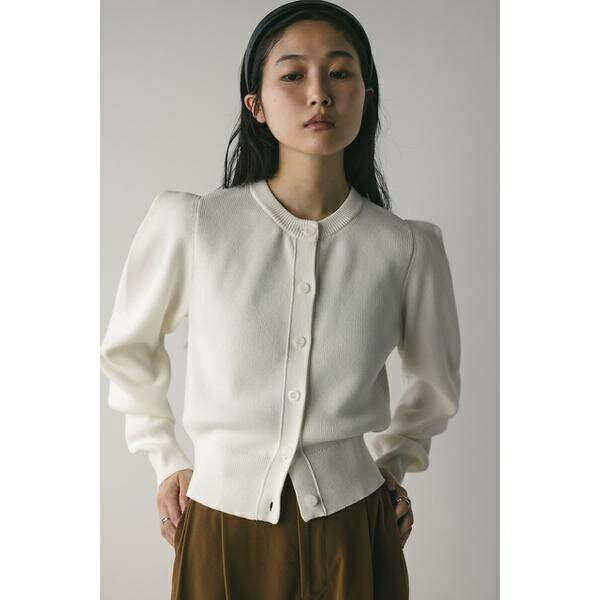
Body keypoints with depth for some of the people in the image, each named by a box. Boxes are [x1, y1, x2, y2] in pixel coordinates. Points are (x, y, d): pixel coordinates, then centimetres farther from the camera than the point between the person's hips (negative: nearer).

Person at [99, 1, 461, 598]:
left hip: (351, 530, 1)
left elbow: (435, 383, 12)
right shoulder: (188, 224, -11)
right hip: (223, 527, 0)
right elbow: (127, 349, 7)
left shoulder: (407, 248, -8)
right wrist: (167, 460, 10)